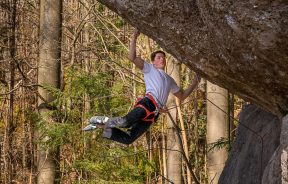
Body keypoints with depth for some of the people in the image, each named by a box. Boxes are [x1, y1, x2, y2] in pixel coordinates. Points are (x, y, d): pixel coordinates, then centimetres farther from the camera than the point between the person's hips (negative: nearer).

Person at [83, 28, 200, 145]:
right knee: (127, 122, -38)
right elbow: (132, 57, 6)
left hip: (155, 112, 5)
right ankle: (104, 121, -14)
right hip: (148, 102, -5)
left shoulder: (169, 80, 36)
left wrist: (195, 82, 34)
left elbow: (182, 96, 43)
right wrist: (134, 39, -2)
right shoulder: (149, 69, 19)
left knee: (128, 139, -7)